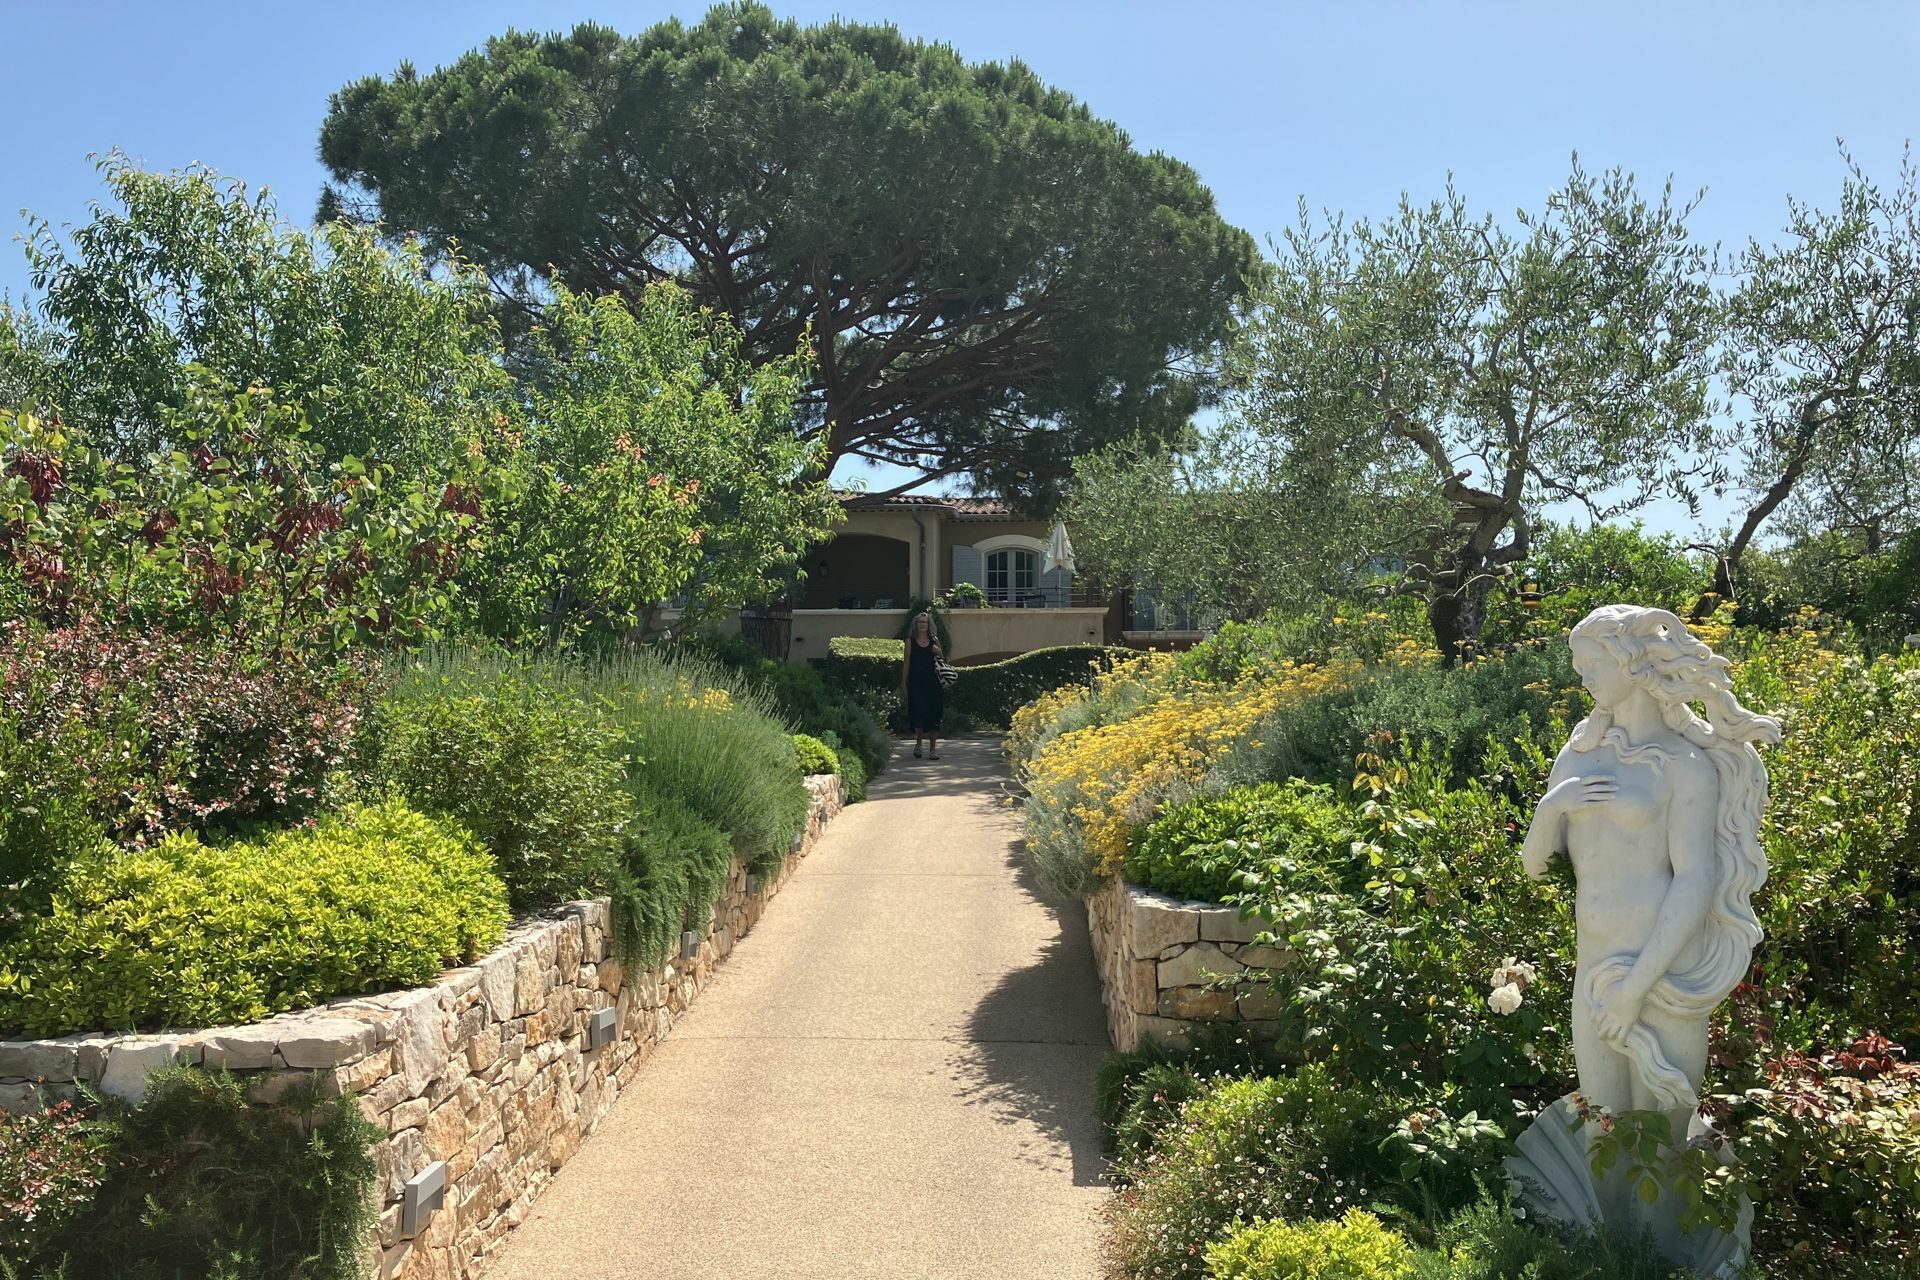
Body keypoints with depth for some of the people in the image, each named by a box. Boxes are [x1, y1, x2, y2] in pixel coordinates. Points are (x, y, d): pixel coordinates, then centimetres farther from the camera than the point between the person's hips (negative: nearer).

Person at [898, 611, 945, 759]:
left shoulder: (934, 640, 7)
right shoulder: (911, 641, 3)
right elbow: (906, 662, 4)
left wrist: (939, 653, -7)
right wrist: (903, 683, 1)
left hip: (932, 682, 1)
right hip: (916, 683, -1)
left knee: (933, 715, -1)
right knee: (918, 714, -5)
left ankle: (933, 749, 5)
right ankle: (918, 743, 18)